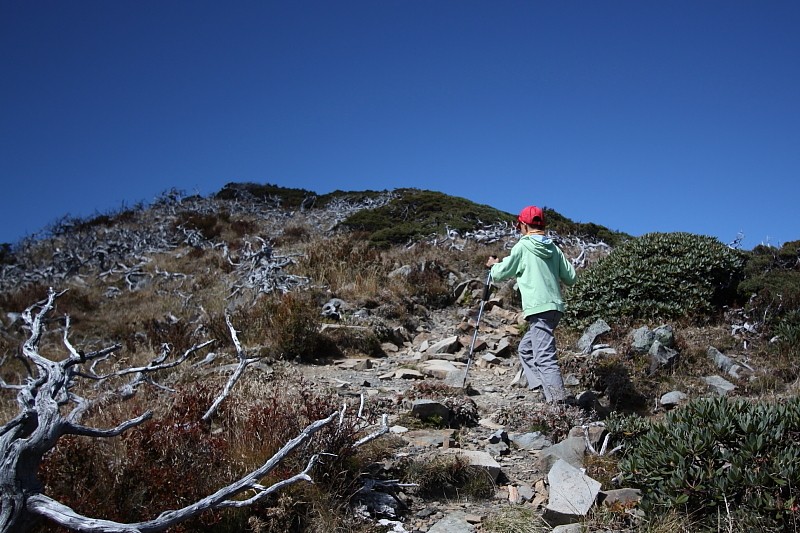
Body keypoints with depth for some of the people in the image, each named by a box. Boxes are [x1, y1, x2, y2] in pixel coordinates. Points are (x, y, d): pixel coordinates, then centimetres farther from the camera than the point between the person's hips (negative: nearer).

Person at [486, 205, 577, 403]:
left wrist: (494, 265, 26)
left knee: (545, 356, -12)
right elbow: (571, 277, 12)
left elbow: (500, 274, 5)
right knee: (526, 348, 19)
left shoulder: (522, 247, -3)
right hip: (555, 306, 7)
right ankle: (545, 391, 10)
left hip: (539, 309, -7)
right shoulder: (554, 249, 13)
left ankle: (558, 400, -20)